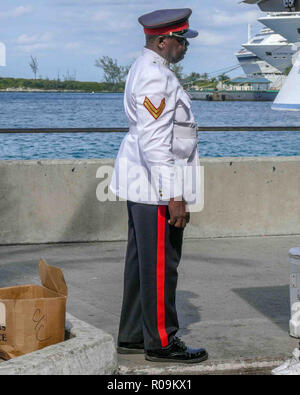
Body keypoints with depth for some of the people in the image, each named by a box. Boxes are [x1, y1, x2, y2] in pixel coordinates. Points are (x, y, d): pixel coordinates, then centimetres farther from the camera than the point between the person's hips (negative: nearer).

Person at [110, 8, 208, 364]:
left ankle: (132, 337, 23)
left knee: (141, 262, 15)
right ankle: (161, 342, 8)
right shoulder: (156, 78, -18)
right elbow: (154, 143, -24)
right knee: (160, 265, -2)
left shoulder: (145, 69, 15)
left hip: (142, 183, 11)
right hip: (156, 186, -11)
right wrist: (174, 196, -24)